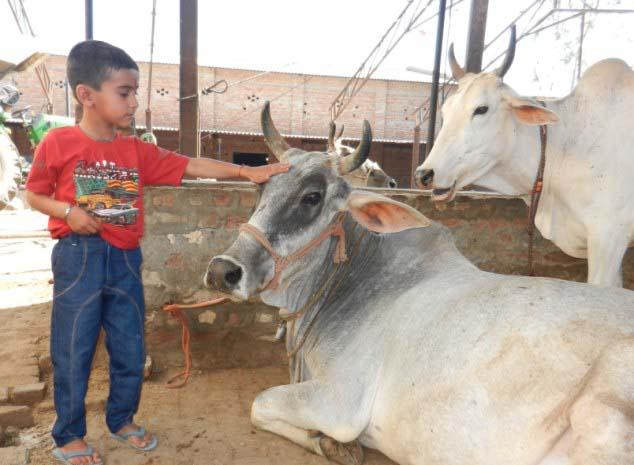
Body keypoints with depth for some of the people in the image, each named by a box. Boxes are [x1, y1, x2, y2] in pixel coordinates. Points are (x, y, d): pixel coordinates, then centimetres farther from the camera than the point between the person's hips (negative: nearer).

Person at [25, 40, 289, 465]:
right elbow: (34, 195, 3)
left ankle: (122, 420, 35)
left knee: (131, 349, 12)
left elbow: (192, 166, -2)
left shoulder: (138, 151, 3)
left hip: (125, 259, 4)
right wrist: (68, 211, -16)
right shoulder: (59, 143, -6)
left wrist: (246, 171, -9)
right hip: (78, 259, -4)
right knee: (73, 351, 7)